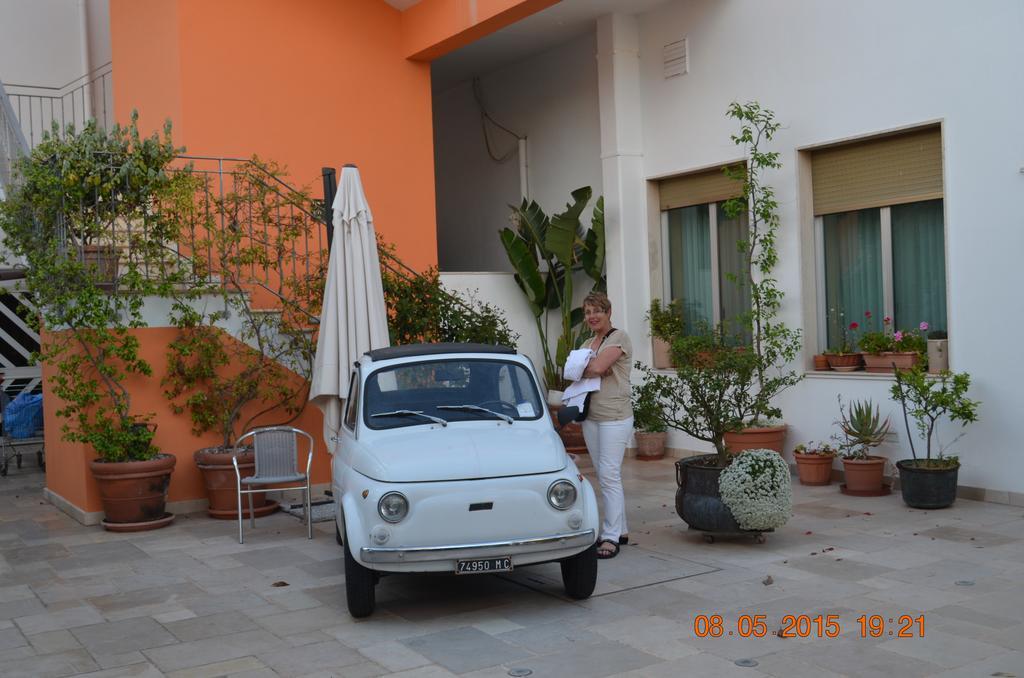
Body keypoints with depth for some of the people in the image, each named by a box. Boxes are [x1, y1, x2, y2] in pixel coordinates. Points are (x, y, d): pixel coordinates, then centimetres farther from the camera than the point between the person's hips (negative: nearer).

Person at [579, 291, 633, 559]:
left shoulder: (619, 338, -7)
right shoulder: (589, 343, 17)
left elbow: (597, 367, -19)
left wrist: (582, 368, 0)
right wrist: (593, 370, -8)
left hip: (615, 417, -8)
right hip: (590, 416, 8)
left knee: (609, 474, -9)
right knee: (605, 475, 11)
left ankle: (611, 537, -5)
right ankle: (620, 530, 21)